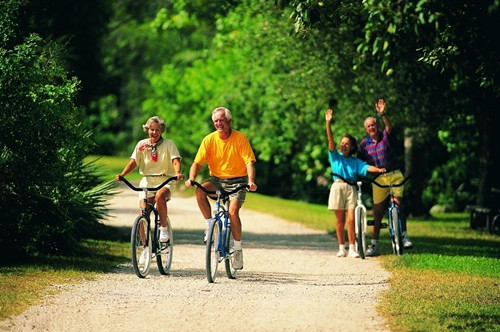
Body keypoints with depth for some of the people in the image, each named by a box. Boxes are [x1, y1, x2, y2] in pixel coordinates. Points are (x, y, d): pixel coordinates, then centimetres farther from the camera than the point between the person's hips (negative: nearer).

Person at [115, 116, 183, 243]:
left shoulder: (168, 144, 3)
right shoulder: (142, 144, 8)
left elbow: (176, 161, -10)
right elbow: (133, 162, -1)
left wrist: (178, 173, -32)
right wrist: (122, 174, -20)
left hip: (164, 181, -3)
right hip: (147, 181, 3)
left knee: (160, 196, -36)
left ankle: (163, 228, -19)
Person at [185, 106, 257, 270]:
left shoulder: (240, 138, -9)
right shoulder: (209, 139, -4)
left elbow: (249, 161, -15)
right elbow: (197, 162, -7)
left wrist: (251, 180, -32)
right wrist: (191, 178, -26)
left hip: (237, 181, -2)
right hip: (217, 180, 2)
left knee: (233, 211, -23)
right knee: (200, 190, -29)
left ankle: (238, 249, -5)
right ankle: (210, 225, -12)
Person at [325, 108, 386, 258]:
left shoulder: (355, 161, 14)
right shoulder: (335, 156, 11)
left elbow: (366, 167, -1)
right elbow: (330, 140, 0)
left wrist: (379, 169, -21)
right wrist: (328, 123, -12)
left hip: (351, 189, 1)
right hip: (338, 187, 0)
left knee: (351, 219, -7)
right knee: (340, 220, 1)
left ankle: (352, 248, -3)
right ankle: (341, 248, 8)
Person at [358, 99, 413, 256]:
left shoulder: (386, 136, -2)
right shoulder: (364, 143, 4)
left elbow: (389, 127, -24)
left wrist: (382, 114, -41)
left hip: (394, 175, -2)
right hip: (378, 179, 2)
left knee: (398, 202, -19)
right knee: (377, 211, 2)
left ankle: (404, 236, -11)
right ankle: (374, 245, 9)